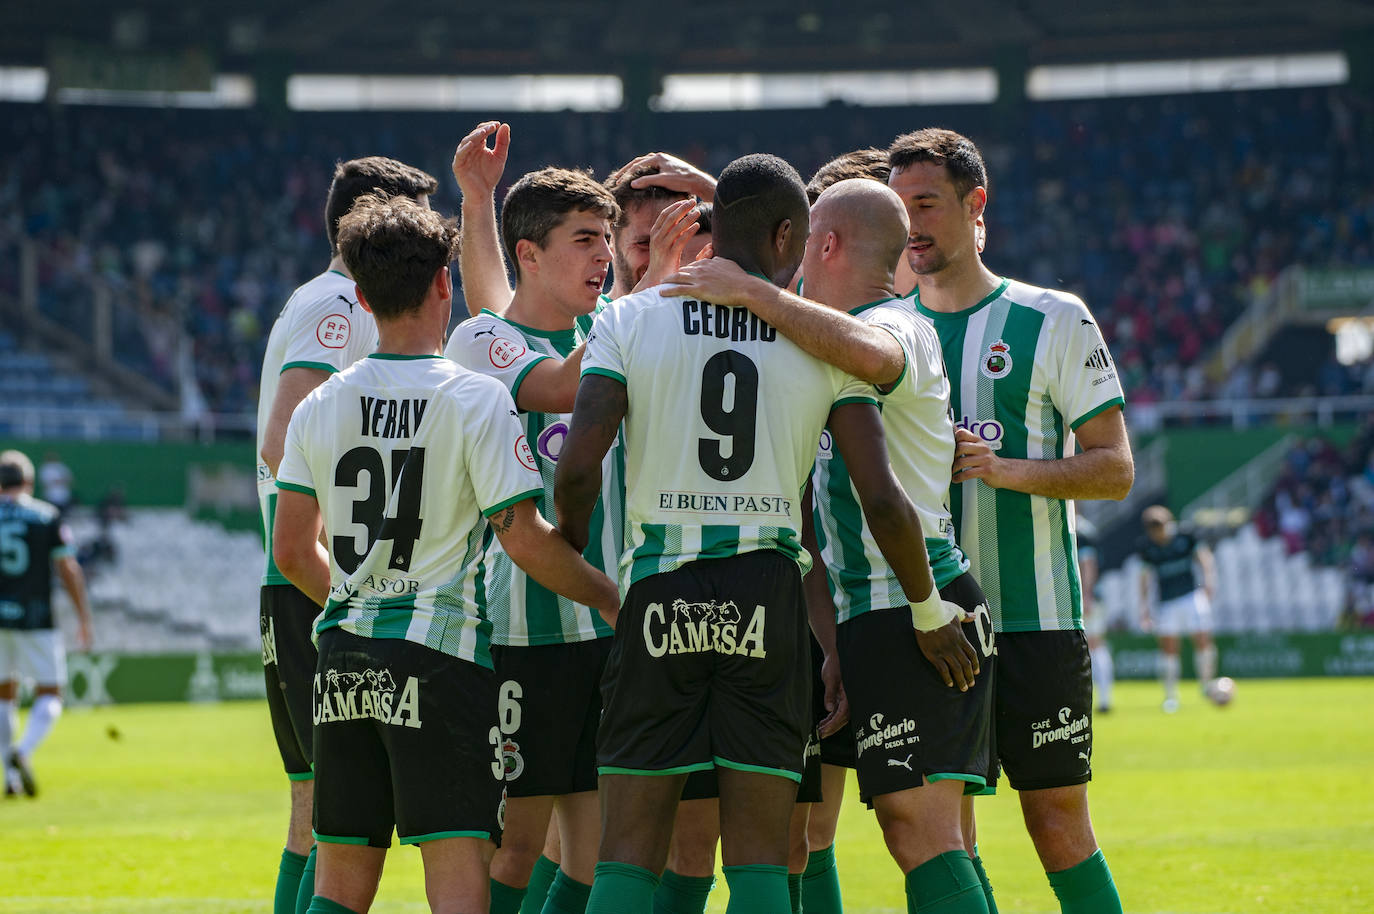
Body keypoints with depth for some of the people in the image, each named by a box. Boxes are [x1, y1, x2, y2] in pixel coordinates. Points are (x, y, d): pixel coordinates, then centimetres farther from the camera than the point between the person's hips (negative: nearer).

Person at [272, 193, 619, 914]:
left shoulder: (321, 407, 7)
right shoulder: (476, 400, -8)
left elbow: (293, 550, 10)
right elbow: (523, 538, -12)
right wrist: (608, 597, 2)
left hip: (344, 657, 5)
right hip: (441, 648, -5)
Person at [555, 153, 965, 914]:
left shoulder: (630, 321, 3)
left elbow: (578, 466, -8)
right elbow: (881, 498, -3)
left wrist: (569, 553, 11)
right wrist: (930, 609, 11)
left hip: (659, 593, 0)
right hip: (768, 591, 0)